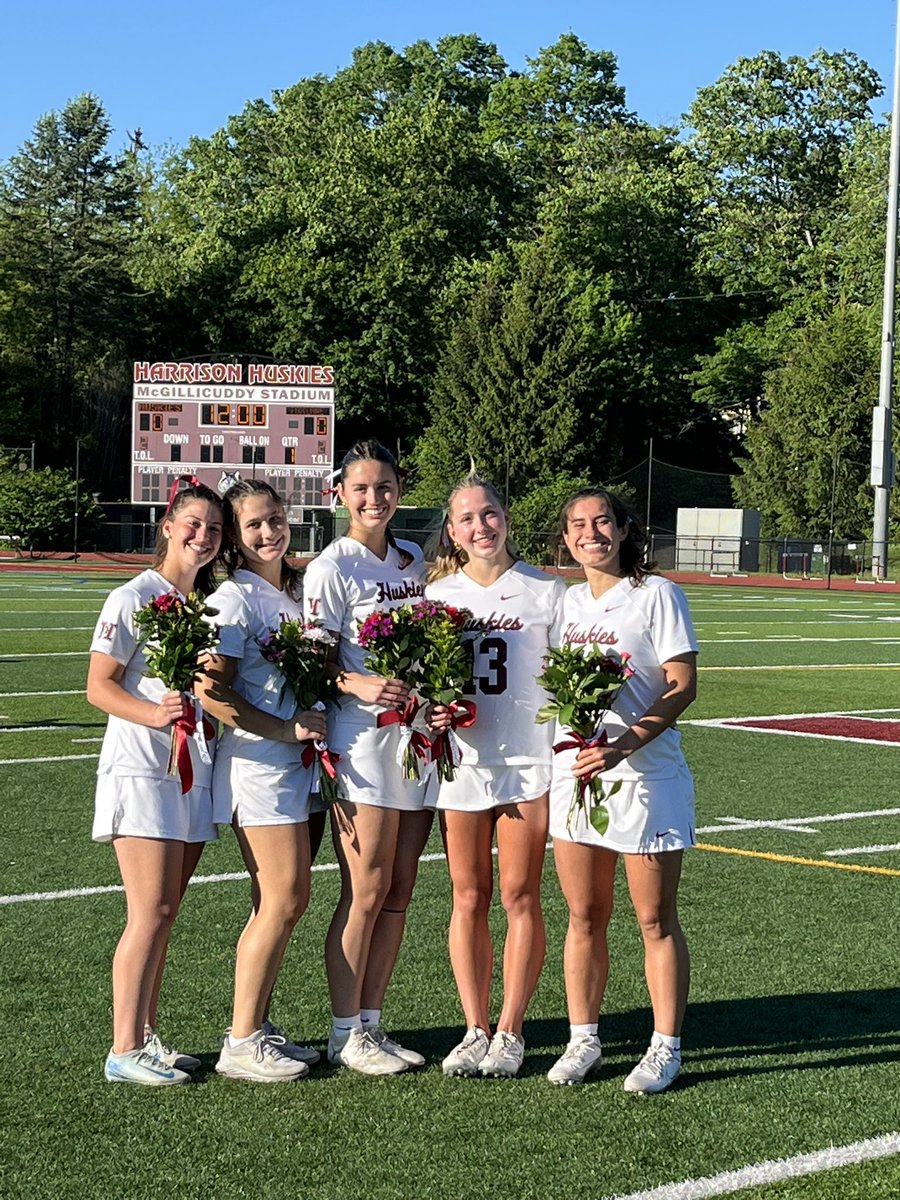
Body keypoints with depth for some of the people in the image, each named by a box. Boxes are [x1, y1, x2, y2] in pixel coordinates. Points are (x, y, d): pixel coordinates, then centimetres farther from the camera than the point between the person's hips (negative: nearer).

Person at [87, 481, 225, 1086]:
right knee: (152, 912, -10)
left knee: (164, 913, 9)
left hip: (194, 769, 7)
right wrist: (153, 713, -27)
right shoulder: (134, 599, -7)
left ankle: (146, 1037, 16)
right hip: (141, 769, -7)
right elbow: (99, 685, -10)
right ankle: (124, 1050, -5)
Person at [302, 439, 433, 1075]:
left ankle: (371, 1022, 17)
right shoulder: (331, 567, -6)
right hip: (363, 742, -6)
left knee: (399, 893, 8)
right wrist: (361, 684, -26)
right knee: (366, 893, -3)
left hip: (419, 736, 6)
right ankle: (346, 1033, 7)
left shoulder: (415, 560, 13)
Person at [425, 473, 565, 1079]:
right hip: (462, 761, 3)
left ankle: (510, 1032, 10)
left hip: (529, 761, -2)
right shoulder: (438, 593, 8)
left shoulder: (546, 591, 0)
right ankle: (475, 1030, 15)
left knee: (520, 898, 1)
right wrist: (432, 709, -7)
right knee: (469, 899, 6)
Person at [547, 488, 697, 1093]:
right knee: (584, 917, 9)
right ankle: (583, 1039, 19)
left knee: (656, 921, 2)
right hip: (574, 769, 5)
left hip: (646, 772, -5)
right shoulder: (566, 602, 13)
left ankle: (666, 1048, 11)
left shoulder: (657, 594, -5)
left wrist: (624, 745, -20)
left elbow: (682, 687, -10)